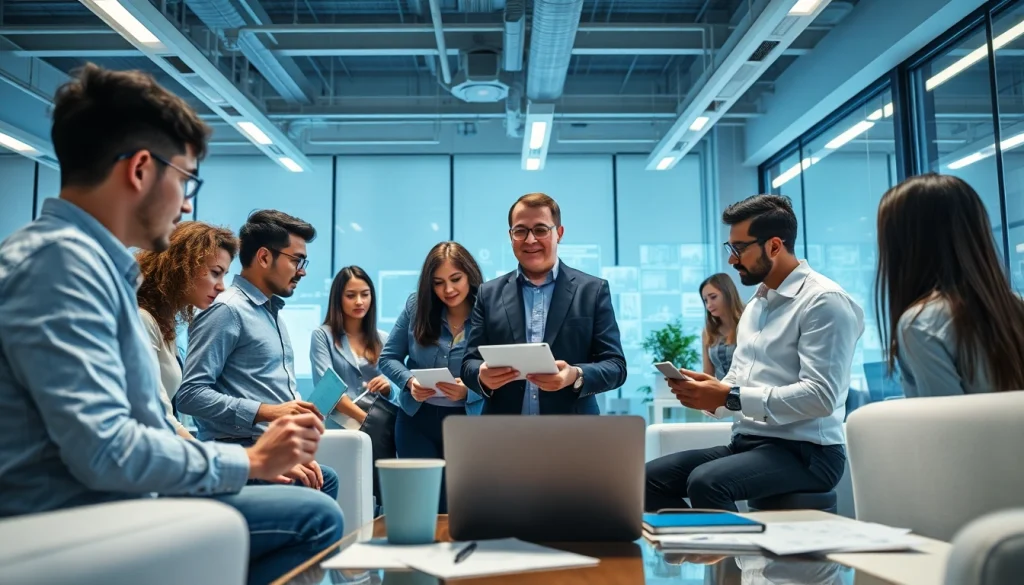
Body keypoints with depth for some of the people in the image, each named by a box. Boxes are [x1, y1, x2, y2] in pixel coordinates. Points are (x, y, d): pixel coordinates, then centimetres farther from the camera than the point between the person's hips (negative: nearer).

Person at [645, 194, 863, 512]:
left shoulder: (823, 301, -11)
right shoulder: (755, 304, 15)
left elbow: (820, 396, -21)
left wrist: (730, 397, -22)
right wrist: (706, 392, -5)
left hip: (805, 451, -8)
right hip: (747, 443, 8)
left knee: (705, 482, -32)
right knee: (651, 478, -6)